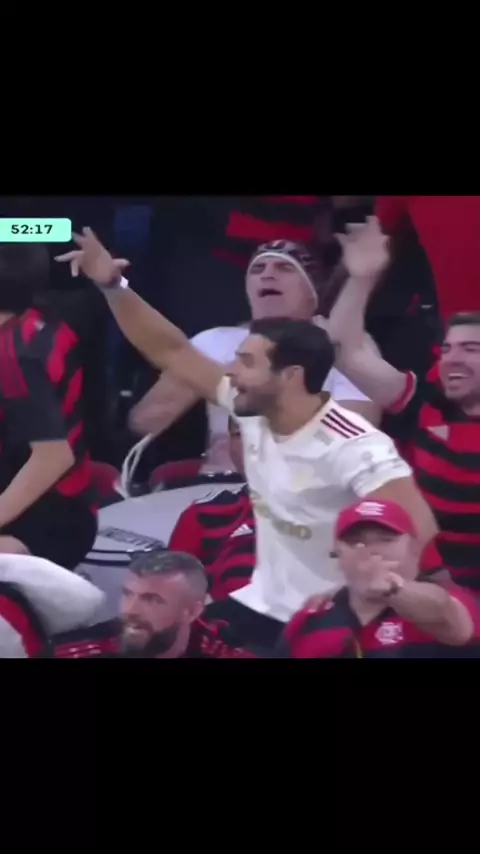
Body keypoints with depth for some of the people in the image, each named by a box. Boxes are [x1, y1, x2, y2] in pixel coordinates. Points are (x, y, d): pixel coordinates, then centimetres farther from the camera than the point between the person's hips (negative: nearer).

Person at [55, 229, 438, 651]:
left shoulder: (353, 446, -24)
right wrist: (112, 284, -2)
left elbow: (418, 528, -33)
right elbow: (171, 352, 5)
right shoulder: (254, 411, -4)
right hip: (261, 605, 7)